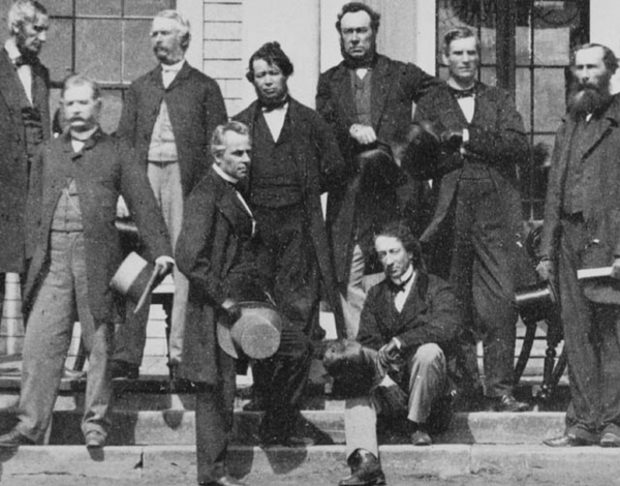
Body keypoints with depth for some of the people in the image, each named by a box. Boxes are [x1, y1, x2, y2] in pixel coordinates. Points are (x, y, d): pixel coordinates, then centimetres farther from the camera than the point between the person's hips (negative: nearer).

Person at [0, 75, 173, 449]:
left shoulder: (116, 154, 8)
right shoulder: (47, 155, 19)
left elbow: (144, 203, 2)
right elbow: (35, 205, 19)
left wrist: (161, 250, -8)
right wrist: (40, 246, 5)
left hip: (96, 256, -2)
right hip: (52, 257, 2)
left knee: (99, 343, 0)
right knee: (41, 341, -4)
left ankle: (96, 424, 8)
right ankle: (30, 426, -2)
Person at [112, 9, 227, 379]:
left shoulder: (204, 88, 11)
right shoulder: (139, 88, 20)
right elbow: (124, 140, 16)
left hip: (186, 179, -2)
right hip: (144, 178, 3)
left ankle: (181, 353, -3)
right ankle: (127, 356, -6)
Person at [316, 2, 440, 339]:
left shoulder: (402, 74, 11)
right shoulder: (329, 81, 15)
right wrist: (352, 130, -14)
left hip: (396, 189, -1)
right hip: (349, 194, 1)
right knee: (350, 280, -3)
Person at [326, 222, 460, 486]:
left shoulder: (435, 288, 3)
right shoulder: (376, 295, 16)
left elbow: (448, 327, -18)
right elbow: (367, 342, 4)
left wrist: (399, 342, -23)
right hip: (390, 381, 4)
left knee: (429, 351, -33)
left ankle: (417, 424, -16)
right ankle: (365, 462, -37)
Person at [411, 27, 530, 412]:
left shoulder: (499, 101, 16)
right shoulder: (429, 105, 12)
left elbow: (520, 147, 0)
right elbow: (420, 165, 3)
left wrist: (470, 138, -8)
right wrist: (454, 149, -13)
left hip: (497, 216, 0)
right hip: (452, 217, 0)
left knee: (502, 303, -8)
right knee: (455, 306, 1)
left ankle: (500, 389, -6)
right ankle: (465, 385, 11)